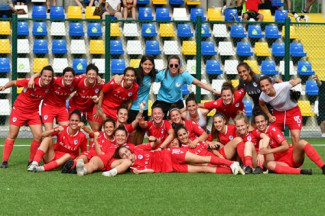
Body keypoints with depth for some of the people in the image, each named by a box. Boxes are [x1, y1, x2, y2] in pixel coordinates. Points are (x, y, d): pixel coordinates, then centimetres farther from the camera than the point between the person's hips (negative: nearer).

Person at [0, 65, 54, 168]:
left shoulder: (50, 85, -13)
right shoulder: (30, 82, -25)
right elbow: (14, 82, -14)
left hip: (33, 112, 4)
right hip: (19, 109, -4)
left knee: (38, 135, -8)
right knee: (12, 135, 1)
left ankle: (31, 161, 8)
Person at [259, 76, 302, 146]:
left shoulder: (282, 87, -33)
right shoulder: (263, 96, -21)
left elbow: (298, 80, -21)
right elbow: (262, 104, 6)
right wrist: (269, 116, -1)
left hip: (293, 111, -3)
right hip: (278, 113, 3)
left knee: (295, 136, -15)